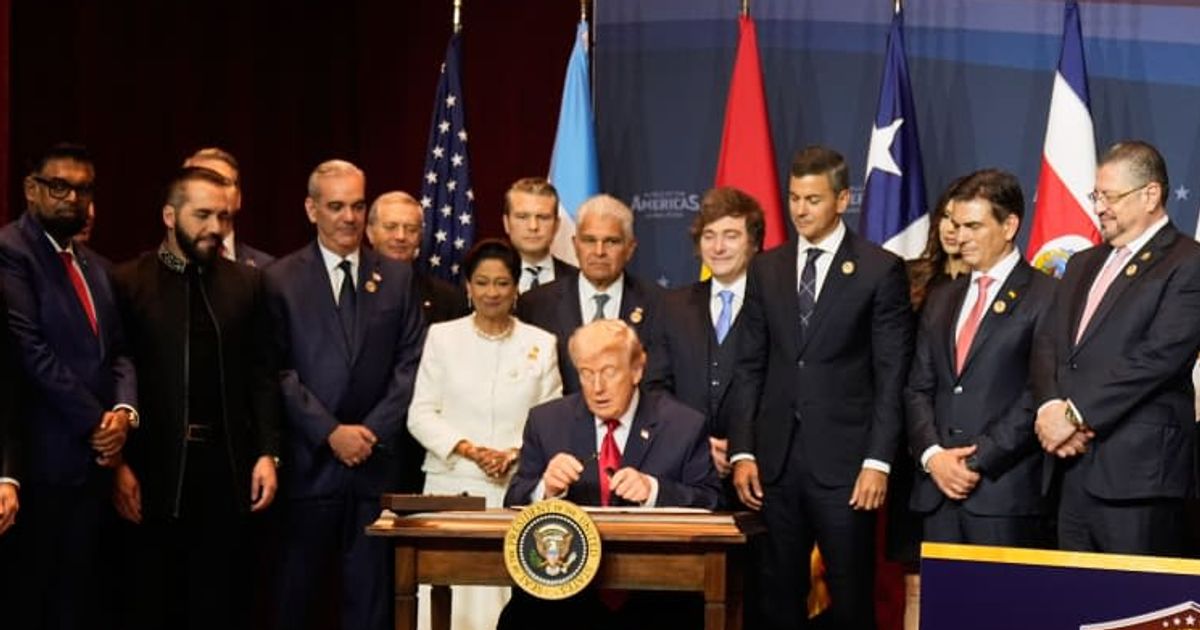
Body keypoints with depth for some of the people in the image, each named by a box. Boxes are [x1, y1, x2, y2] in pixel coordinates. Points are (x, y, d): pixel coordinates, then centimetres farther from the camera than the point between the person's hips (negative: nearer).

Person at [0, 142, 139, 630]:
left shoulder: (94, 265, 18)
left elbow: (118, 351, 14)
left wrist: (123, 411, -5)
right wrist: (95, 422, -13)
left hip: (94, 459, 7)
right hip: (40, 460, -7)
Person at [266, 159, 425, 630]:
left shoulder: (397, 278, 10)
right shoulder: (280, 279, 2)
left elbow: (410, 364, 5)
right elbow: (278, 371, -4)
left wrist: (374, 430, -6)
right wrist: (331, 432, -10)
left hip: (376, 462, 2)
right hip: (308, 463, -2)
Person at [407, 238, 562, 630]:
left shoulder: (541, 344, 9)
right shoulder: (442, 336, 8)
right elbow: (421, 414, 4)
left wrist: (515, 454, -11)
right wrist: (470, 450, -9)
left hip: (517, 489, 0)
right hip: (452, 485, 0)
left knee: (509, 592, -8)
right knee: (450, 595, -7)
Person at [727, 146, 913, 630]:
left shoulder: (880, 270, -1)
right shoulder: (766, 268, 11)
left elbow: (891, 375, -4)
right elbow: (750, 366, 9)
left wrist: (878, 461, -10)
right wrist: (743, 451, 2)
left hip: (844, 460, -3)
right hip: (777, 459, 4)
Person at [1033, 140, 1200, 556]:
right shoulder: (1083, 264, 21)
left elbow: (1157, 357, -15)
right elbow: (1047, 346, 14)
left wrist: (1075, 415, -15)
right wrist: (1050, 408, -6)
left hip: (1138, 472, -7)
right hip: (1073, 469, 7)